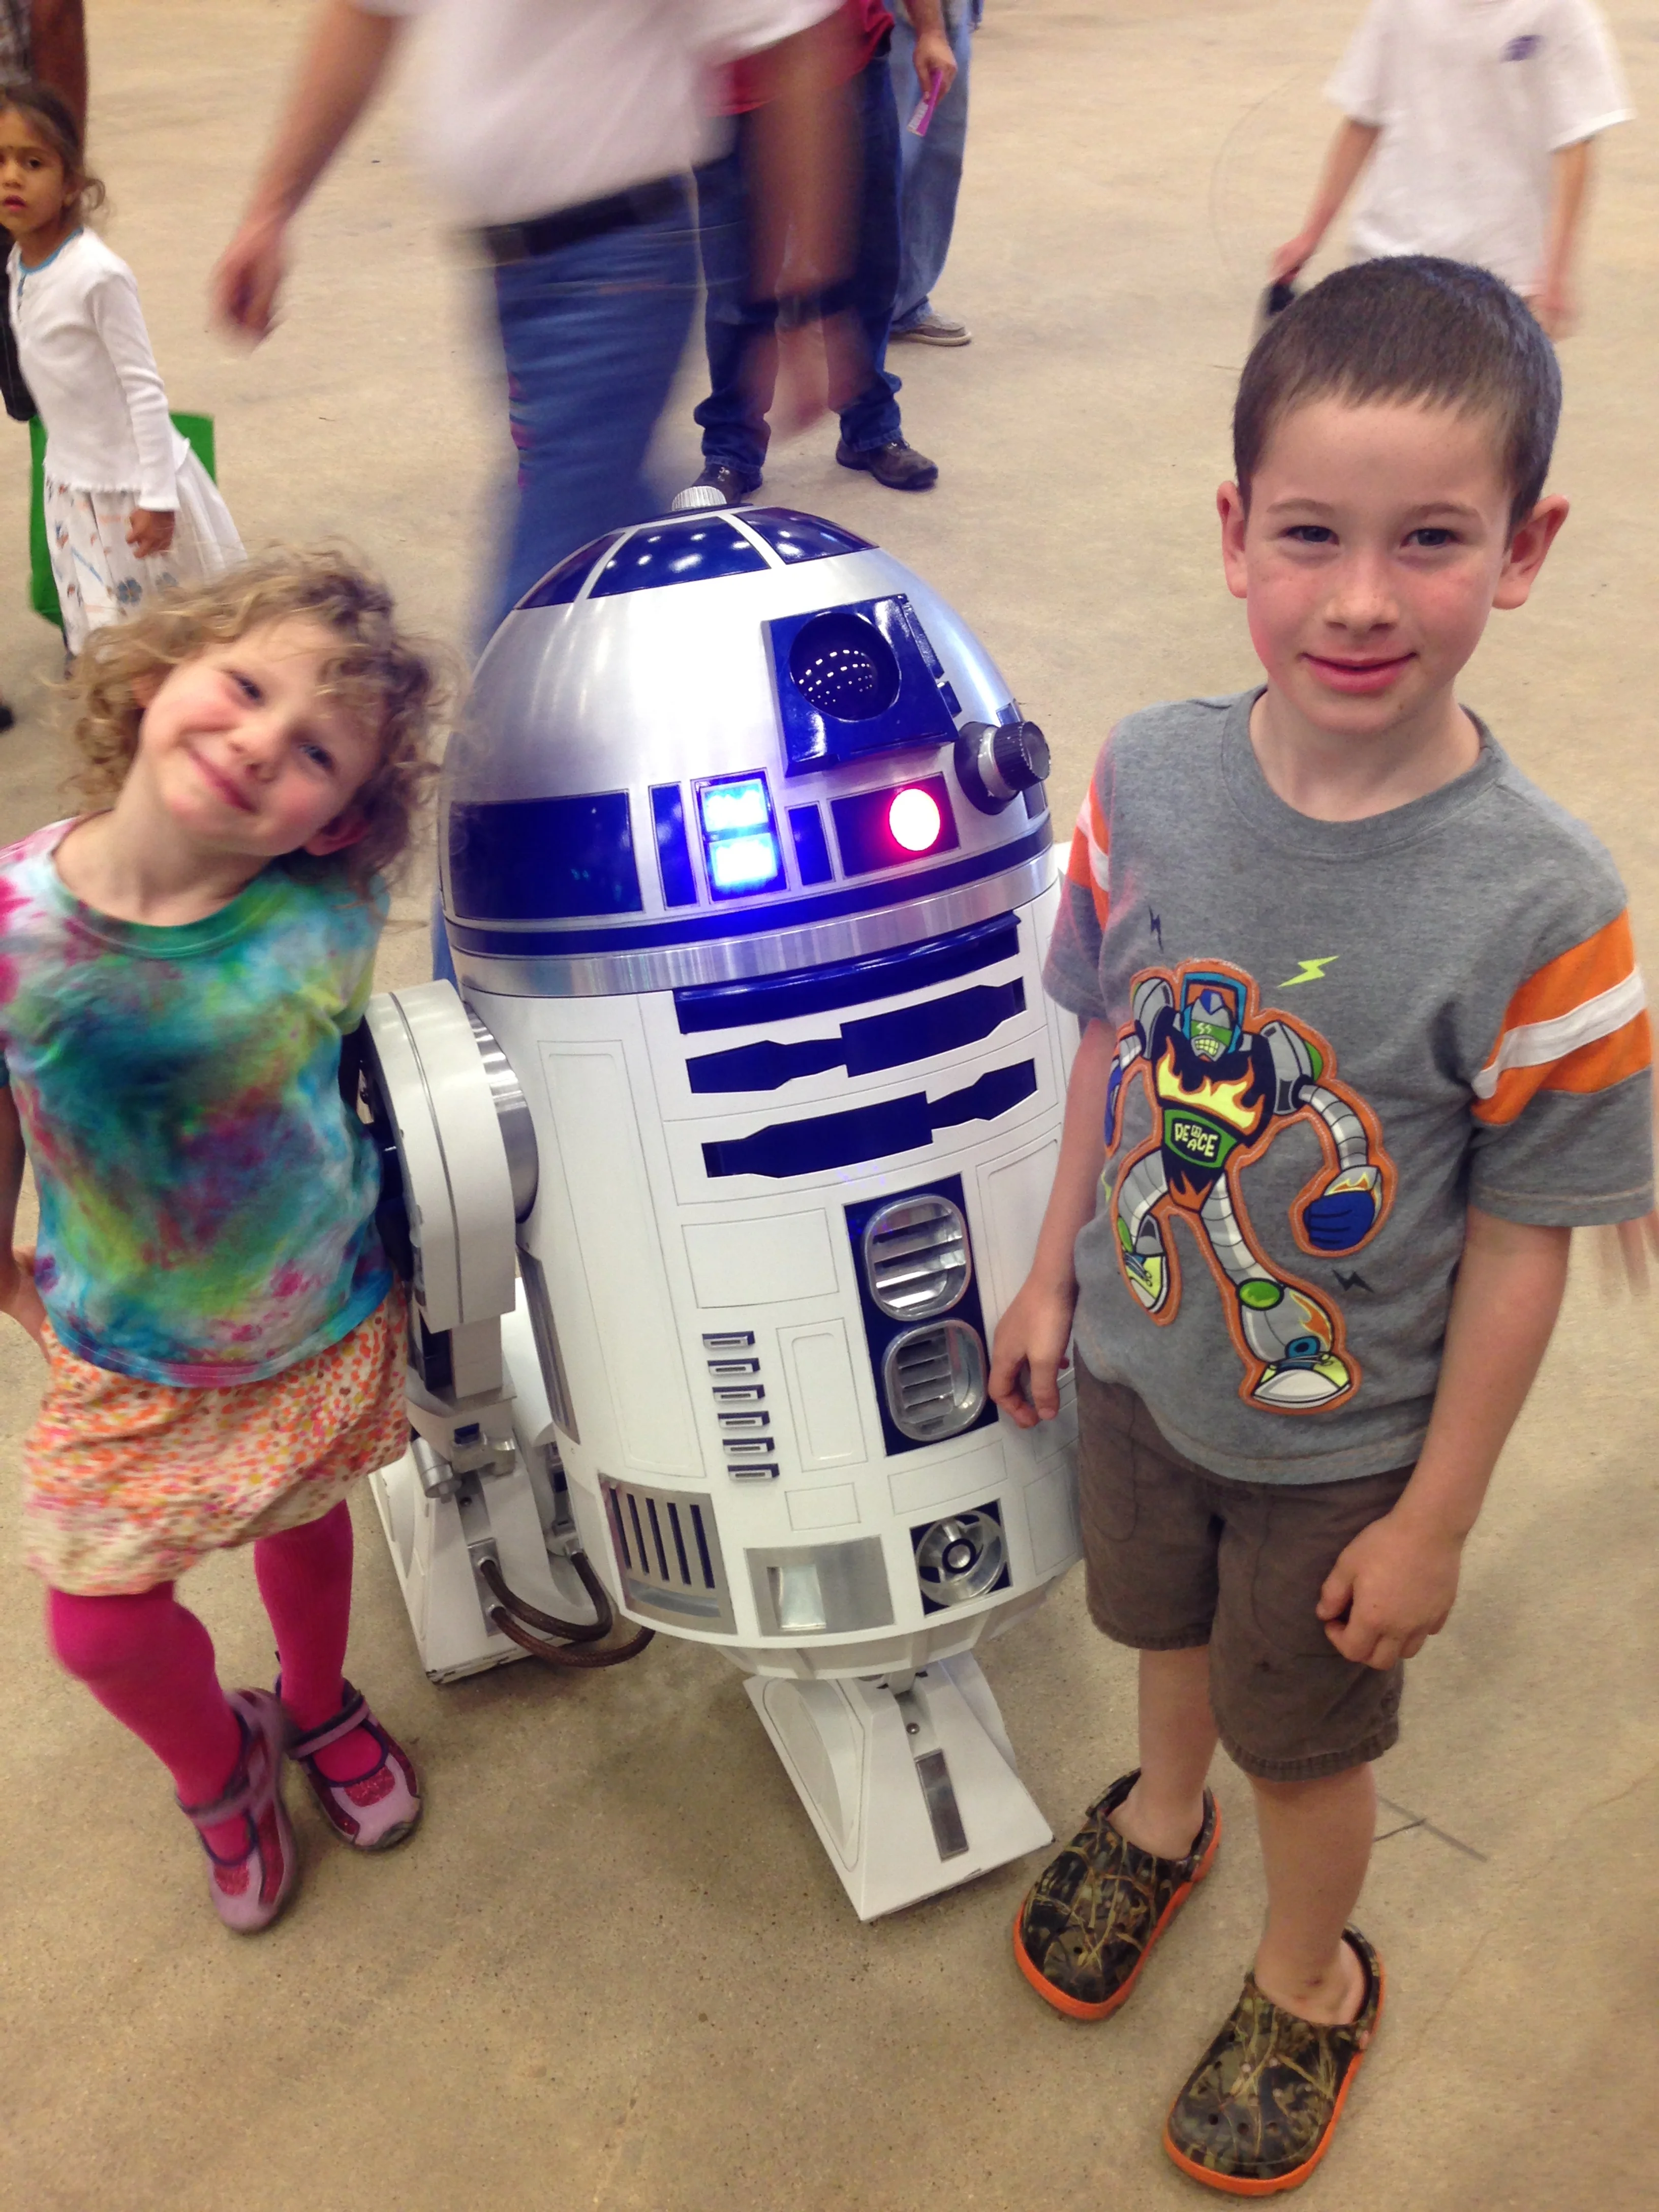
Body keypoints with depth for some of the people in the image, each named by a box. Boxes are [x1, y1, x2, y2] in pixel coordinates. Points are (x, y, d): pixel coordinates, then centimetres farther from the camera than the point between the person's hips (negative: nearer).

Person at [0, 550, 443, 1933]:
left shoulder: (329, 912, -23)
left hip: (326, 1323, 1)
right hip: (129, 1362, 0)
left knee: (304, 1524, 25)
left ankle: (319, 1710, 59)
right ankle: (219, 1768, 46)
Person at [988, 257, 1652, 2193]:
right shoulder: (1149, 776, -17)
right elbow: (1108, 1044, -3)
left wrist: (1437, 1520, -11)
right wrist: (1053, 1275, 5)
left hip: (1343, 1440, -3)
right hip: (1139, 1361, 4)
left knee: (1304, 1734, 22)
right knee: (1163, 1624, 31)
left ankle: (1310, 1983, 55)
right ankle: (1160, 1816, 65)